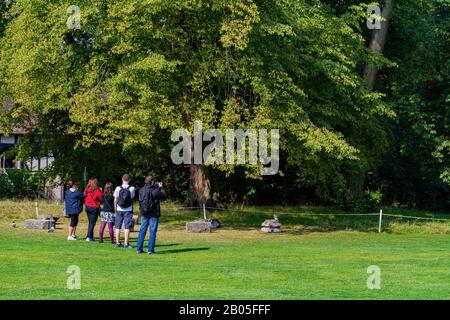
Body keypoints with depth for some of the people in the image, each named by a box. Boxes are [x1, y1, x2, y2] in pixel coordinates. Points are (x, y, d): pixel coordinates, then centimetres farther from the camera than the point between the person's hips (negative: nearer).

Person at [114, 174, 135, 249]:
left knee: (118, 227, 9)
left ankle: (118, 243, 13)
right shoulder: (132, 188, -5)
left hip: (119, 210, 1)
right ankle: (126, 243, -2)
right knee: (127, 227, 1)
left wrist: (116, 208, 13)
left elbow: (115, 200, 0)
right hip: (128, 210, -1)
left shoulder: (118, 188, -3)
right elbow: (132, 199, 0)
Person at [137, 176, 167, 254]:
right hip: (153, 215, -5)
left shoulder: (141, 191, 1)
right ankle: (150, 249, -2)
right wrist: (161, 187, 8)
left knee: (142, 231, 11)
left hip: (144, 215, 5)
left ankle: (139, 249, 12)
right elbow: (164, 195, -10)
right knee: (152, 232, 1)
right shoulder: (154, 191, -16)